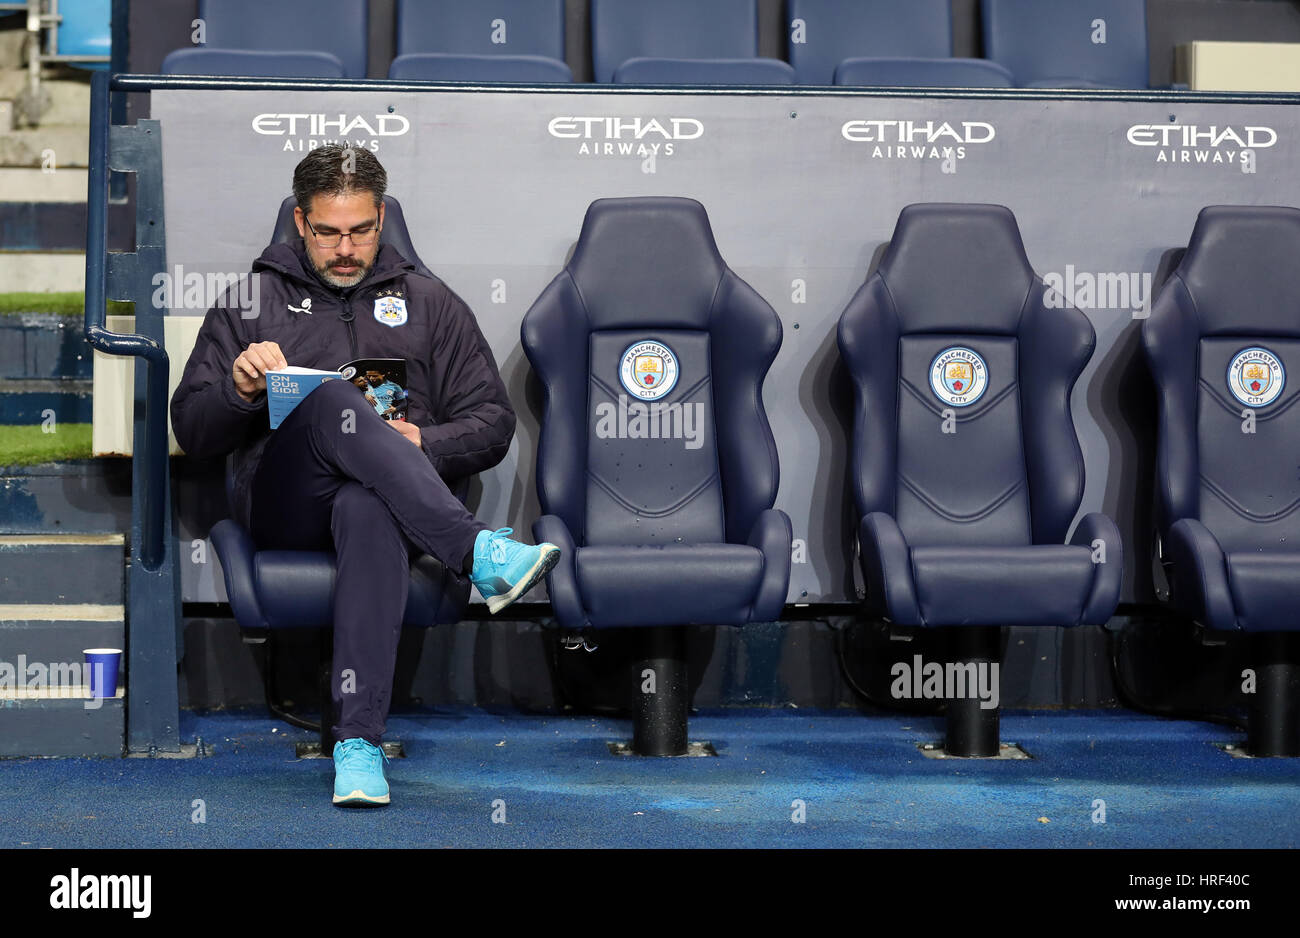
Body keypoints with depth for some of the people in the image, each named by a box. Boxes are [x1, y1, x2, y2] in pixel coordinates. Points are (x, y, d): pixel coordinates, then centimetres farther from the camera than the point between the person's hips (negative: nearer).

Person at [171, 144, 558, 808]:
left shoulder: (430, 304, 22)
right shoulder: (250, 301, 21)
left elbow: (492, 424, 16)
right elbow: (192, 432, 16)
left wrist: (424, 444, -6)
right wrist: (240, 389, -7)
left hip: (381, 498, 0)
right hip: (282, 505, 0)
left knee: (367, 509, -41)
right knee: (331, 401, -34)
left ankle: (359, 740, -50)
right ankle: (478, 553, -49)